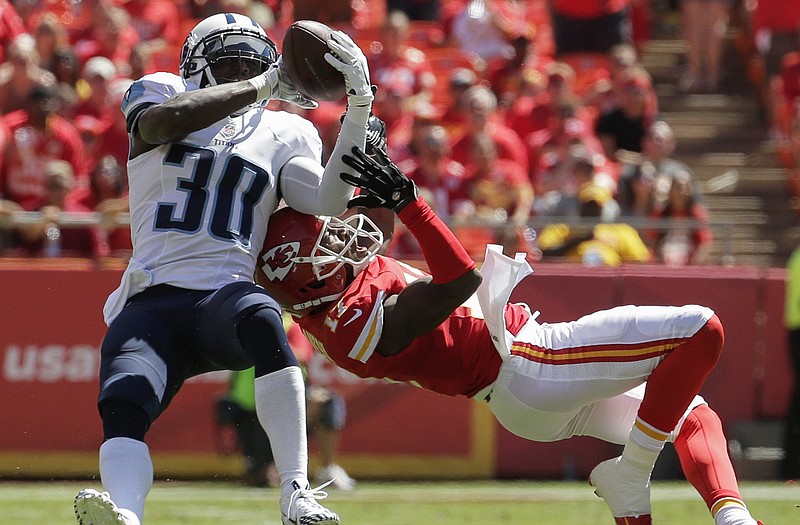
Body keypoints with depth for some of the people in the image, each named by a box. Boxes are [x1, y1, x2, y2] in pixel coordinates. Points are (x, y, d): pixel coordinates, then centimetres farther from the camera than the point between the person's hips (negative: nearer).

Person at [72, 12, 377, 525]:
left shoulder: (283, 134, 19)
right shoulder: (158, 95, 16)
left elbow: (328, 202, 4)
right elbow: (164, 121, -9)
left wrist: (358, 111, -4)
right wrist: (267, 84, -4)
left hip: (225, 295, 0)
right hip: (150, 304, 1)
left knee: (261, 318, -37)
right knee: (122, 408, -27)